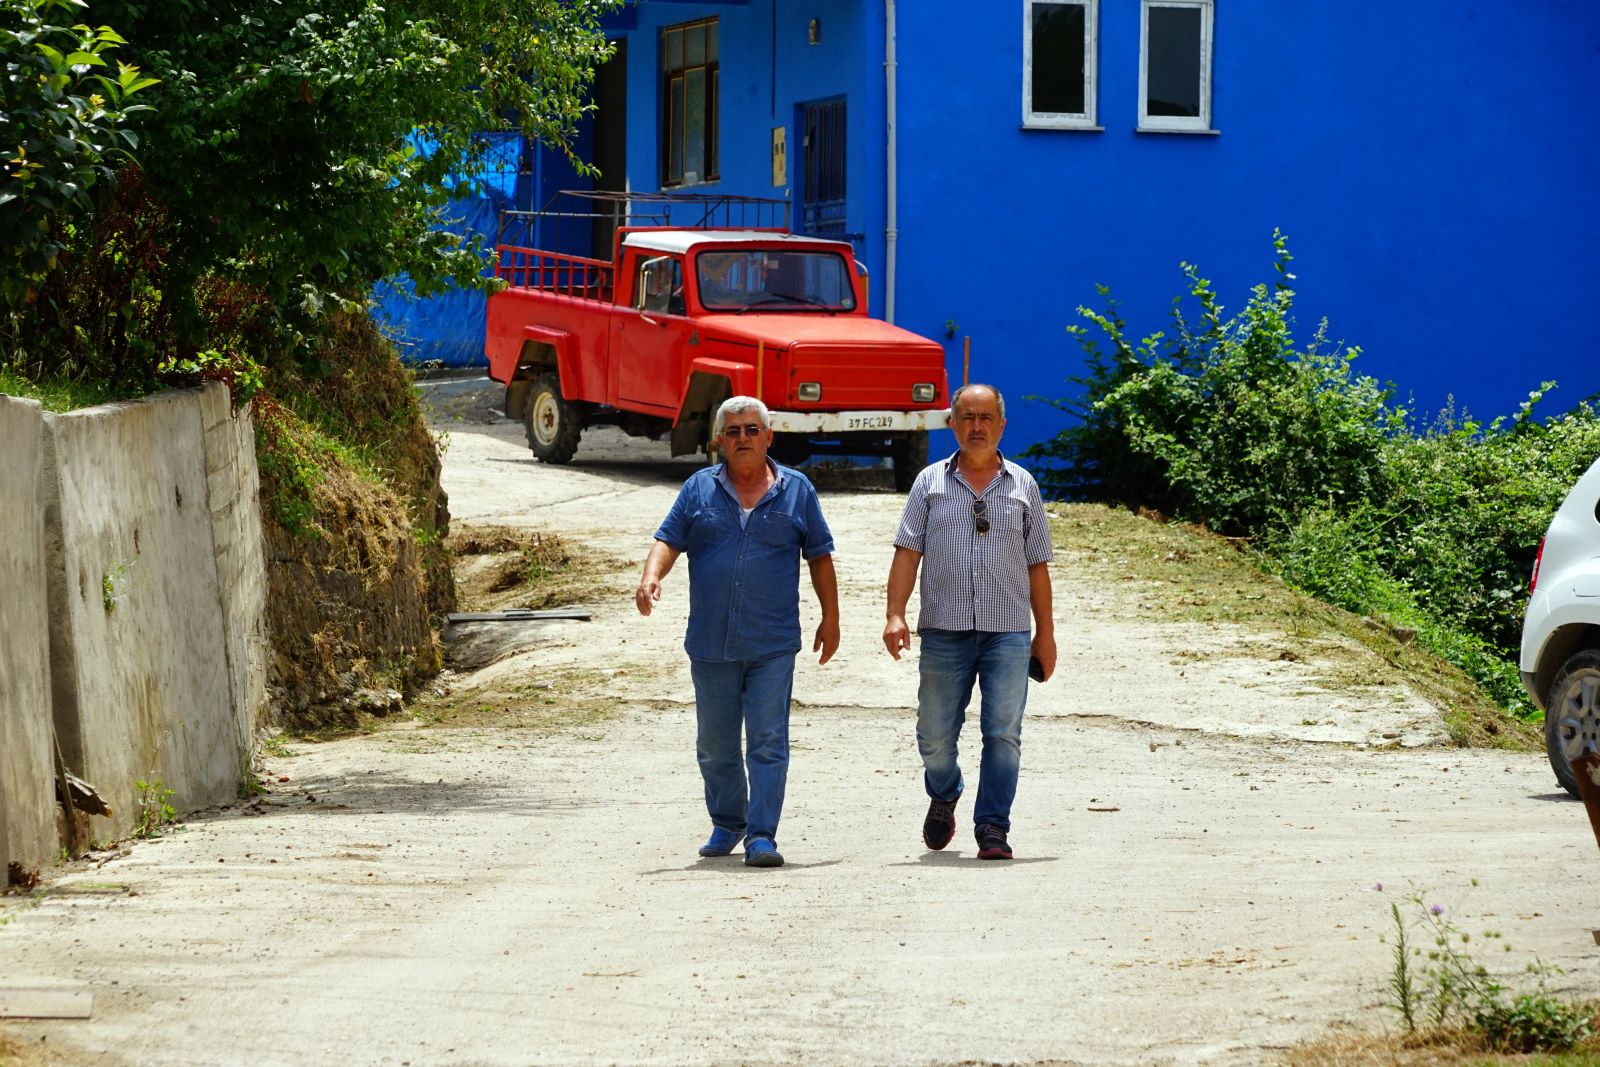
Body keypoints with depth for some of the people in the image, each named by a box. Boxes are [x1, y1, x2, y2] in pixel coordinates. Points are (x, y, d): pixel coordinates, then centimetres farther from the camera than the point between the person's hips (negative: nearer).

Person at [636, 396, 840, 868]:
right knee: (715, 745, 12)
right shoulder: (699, 489, 7)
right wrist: (651, 577, -19)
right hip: (710, 646, 2)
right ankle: (727, 824, 30)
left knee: (768, 743, -8)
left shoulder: (796, 490, 6)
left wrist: (830, 618, 10)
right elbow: (668, 540, 1)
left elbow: (819, 556, 11)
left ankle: (762, 835, -6)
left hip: (773, 646, -2)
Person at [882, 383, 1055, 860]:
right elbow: (907, 553, 3)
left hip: (1008, 630, 0)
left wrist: (1046, 633, 10)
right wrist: (896, 615, -9)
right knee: (935, 735, 7)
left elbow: (1037, 566, 13)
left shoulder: (1022, 485, 11)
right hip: (944, 629, 0)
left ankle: (993, 828, 0)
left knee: (1003, 734, -7)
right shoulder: (931, 482, 8)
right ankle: (943, 799, 35)